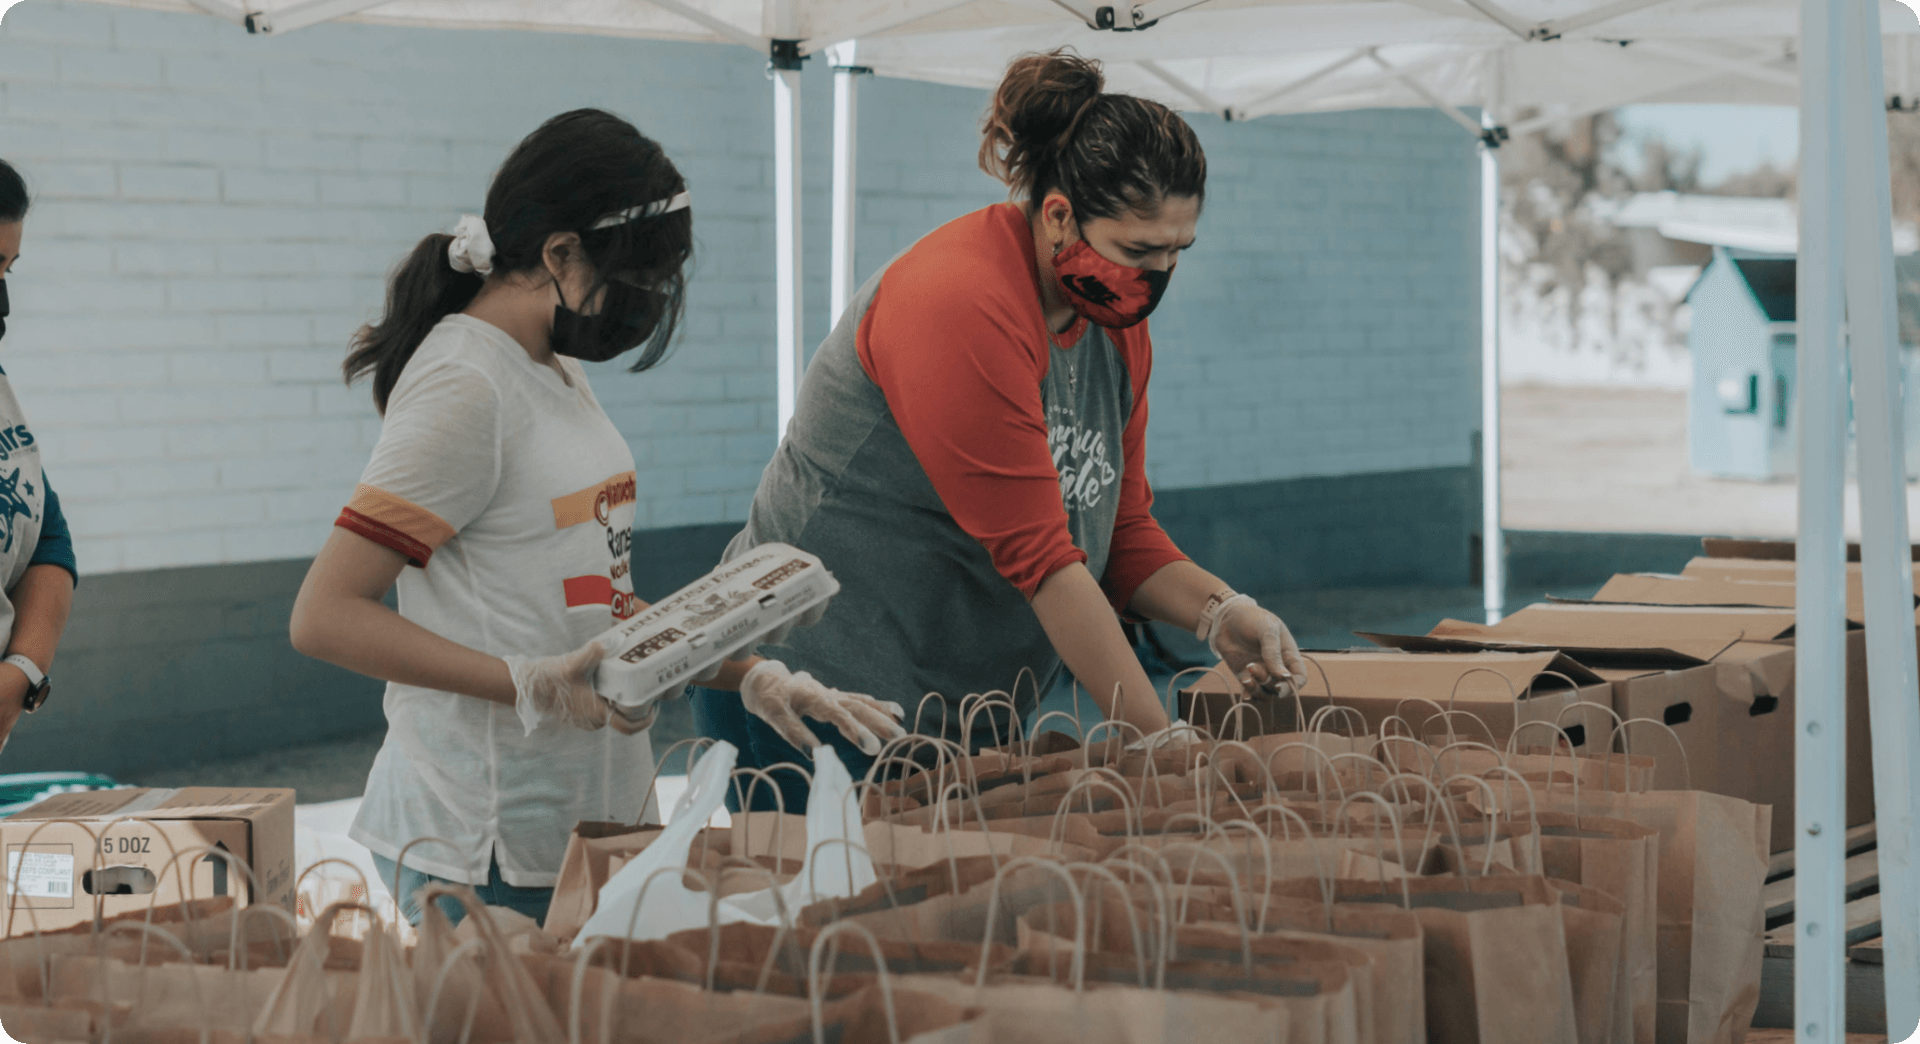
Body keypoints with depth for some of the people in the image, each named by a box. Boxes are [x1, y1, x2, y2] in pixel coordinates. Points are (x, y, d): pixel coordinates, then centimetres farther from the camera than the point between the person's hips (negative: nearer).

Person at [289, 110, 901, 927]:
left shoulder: (556, 373, 13)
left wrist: (748, 677, 8)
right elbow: (324, 617, -18)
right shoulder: (467, 385, -14)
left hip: (590, 820, 9)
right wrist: (531, 686, -24)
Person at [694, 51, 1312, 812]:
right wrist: (1161, 742, -23)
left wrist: (1217, 612, -10)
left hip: (971, 713, 8)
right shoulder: (961, 307, -22)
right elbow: (1037, 557, -24)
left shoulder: (1117, 319, 5)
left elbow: (1121, 529, 10)